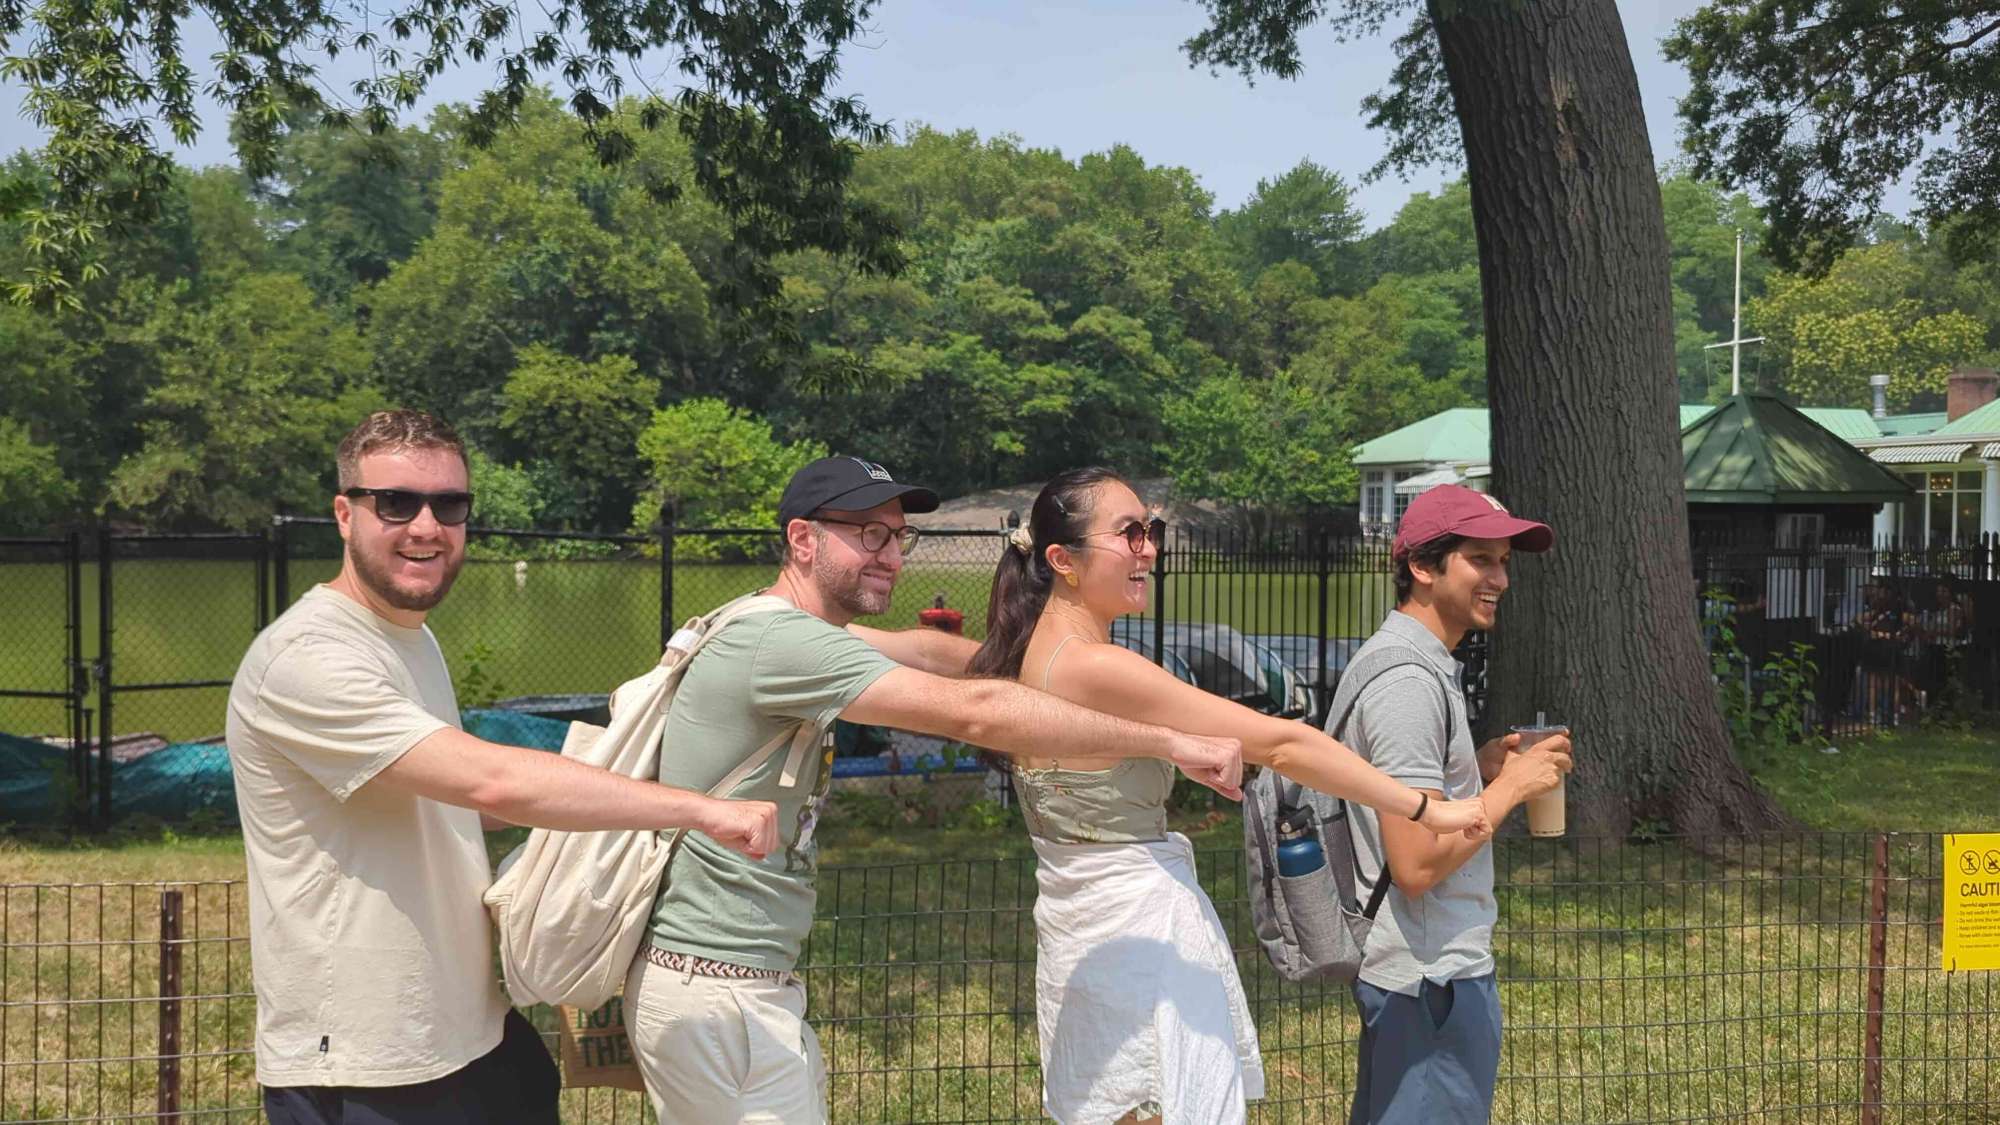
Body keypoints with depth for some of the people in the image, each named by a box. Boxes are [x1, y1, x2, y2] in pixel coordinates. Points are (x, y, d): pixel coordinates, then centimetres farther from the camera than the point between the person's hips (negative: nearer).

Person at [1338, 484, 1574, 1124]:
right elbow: (1416, 865, -25)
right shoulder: (1410, 680, -20)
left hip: (1400, 969, 11)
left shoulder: (1400, 659, 13)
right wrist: (1511, 785, -14)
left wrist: (1478, 769, 10)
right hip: (1435, 976, -11)